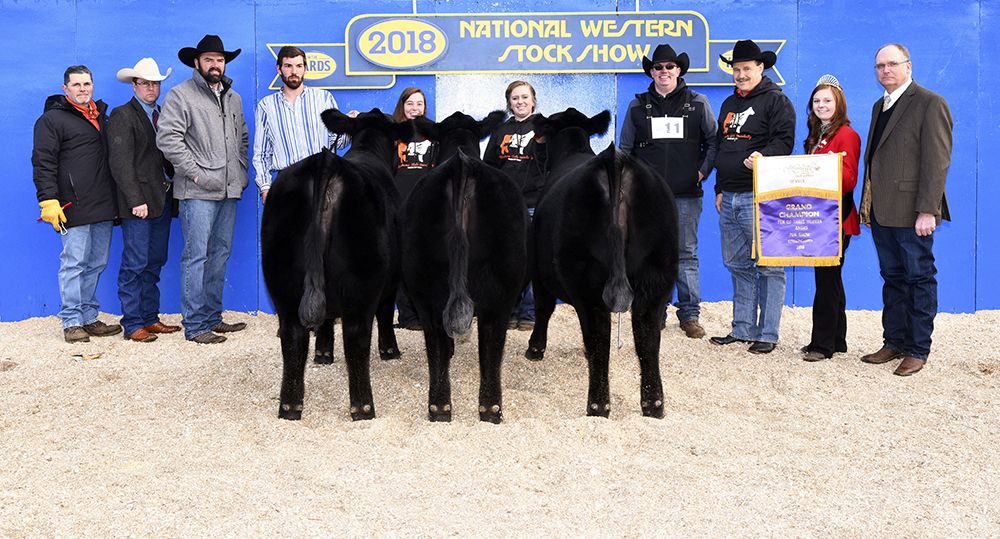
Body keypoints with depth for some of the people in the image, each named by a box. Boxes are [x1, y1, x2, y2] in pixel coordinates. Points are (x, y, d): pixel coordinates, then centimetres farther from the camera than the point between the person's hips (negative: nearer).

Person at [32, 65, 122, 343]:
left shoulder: (101, 116, 19)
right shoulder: (53, 119, -1)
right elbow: (43, 162, -6)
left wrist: (116, 201, 21)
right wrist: (48, 201, -15)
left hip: (104, 206, 7)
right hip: (75, 208, -7)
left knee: (96, 264, 10)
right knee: (74, 264, -4)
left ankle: (89, 318, 19)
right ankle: (72, 322, 3)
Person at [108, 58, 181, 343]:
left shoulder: (161, 115, 18)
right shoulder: (122, 116, -4)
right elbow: (121, 163, -11)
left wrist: (172, 192, 6)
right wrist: (136, 200, -18)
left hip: (164, 198, 7)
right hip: (139, 201, -7)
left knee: (155, 263, 11)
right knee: (135, 264, -4)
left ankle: (150, 318, 19)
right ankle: (133, 325, 2)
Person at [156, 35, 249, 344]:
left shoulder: (233, 98, 19)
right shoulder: (180, 95, -3)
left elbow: (243, 139, 27)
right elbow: (168, 139, -12)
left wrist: (241, 172, 14)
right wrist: (195, 172, -14)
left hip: (229, 190, 7)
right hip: (197, 192, -7)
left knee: (220, 254, 11)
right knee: (196, 256, -7)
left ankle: (212, 317, 20)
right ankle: (195, 326, -3)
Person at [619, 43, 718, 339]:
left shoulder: (697, 103, 7)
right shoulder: (637, 106, 10)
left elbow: (713, 141, 11)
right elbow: (625, 149, 15)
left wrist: (702, 171, 0)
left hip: (686, 195, -1)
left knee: (686, 254, 1)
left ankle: (690, 314, 8)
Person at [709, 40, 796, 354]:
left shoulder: (776, 100, -2)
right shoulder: (729, 104, 20)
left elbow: (784, 140, -12)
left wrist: (763, 155, -31)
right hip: (729, 198, 8)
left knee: (768, 267, -4)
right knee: (738, 265, 12)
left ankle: (767, 334, 1)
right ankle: (742, 330, 20)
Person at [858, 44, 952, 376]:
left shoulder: (929, 104, -8)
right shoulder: (880, 106, 18)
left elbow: (937, 161, -14)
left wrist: (927, 210, -19)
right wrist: (867, 204, 15)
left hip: (911, 212, -7)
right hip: (882, 211, 8)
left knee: (919, 278, 2)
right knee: (892, 277, 13)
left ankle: (917, 349, 9)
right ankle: (894, 342, 22)